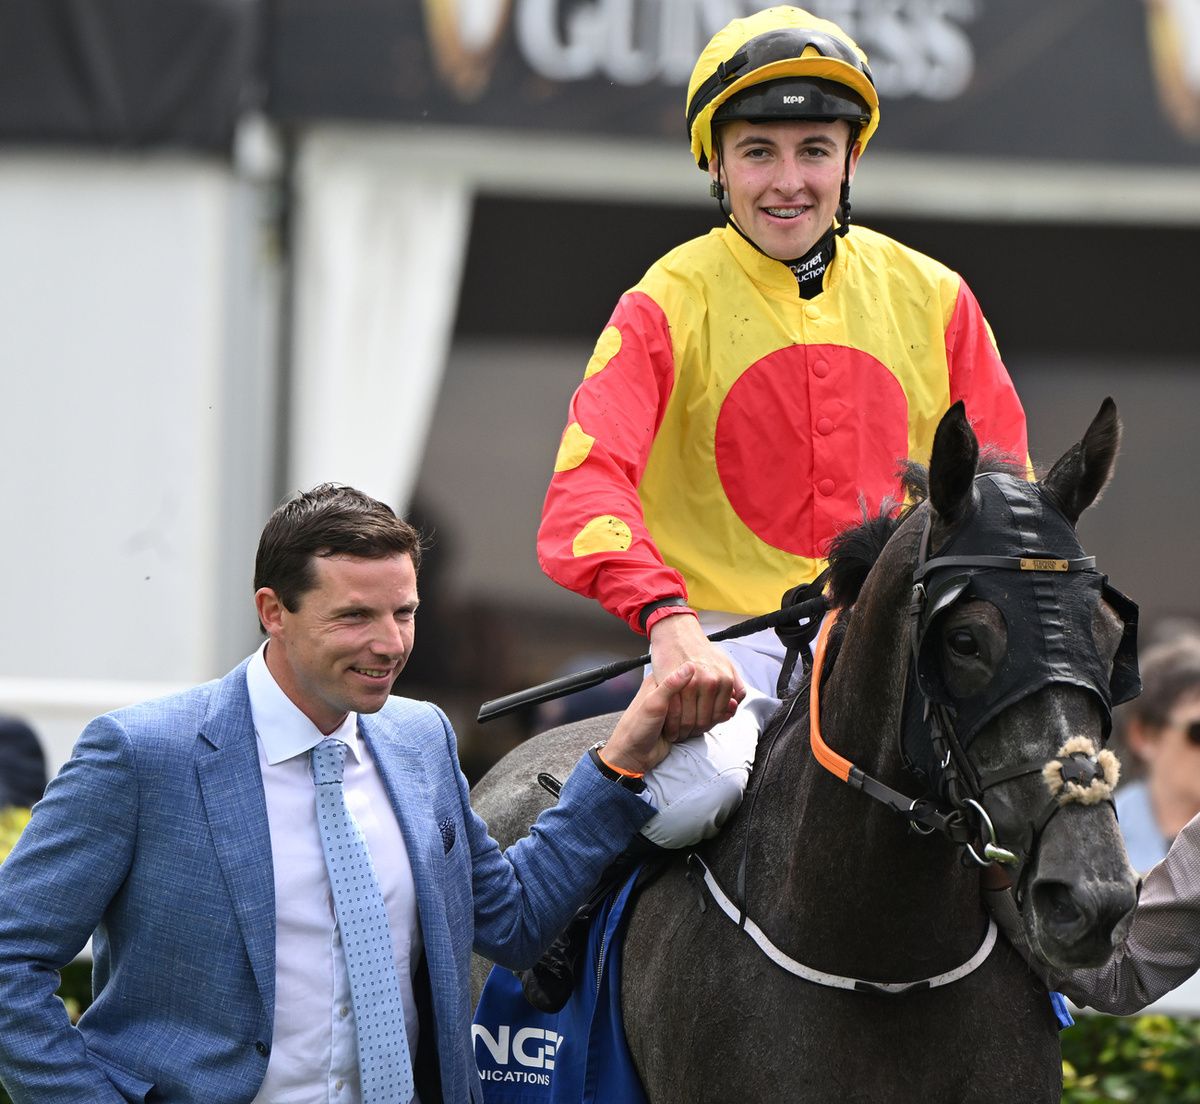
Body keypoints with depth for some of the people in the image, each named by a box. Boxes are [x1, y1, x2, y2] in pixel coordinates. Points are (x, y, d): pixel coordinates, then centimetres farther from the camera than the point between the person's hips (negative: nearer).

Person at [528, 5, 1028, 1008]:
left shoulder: (932, 300, 8)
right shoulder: (670, 305, -2)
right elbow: (586, 484, -16)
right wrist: (666, 617, -35)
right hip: (727, 642, -3)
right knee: (698, 793, -31)